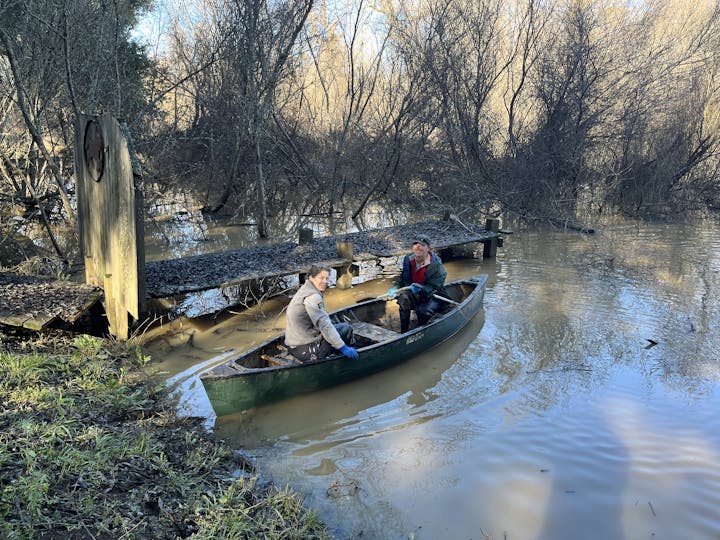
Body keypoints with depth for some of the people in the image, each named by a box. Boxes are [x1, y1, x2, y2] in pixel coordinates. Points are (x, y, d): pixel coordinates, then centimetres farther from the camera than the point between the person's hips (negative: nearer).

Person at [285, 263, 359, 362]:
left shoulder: (304, 290, 13)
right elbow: (324, 325, -23)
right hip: (305, 351, -10)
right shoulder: (313, 297, -19)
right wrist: (343, 347, -21)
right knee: (346, 328, 2)